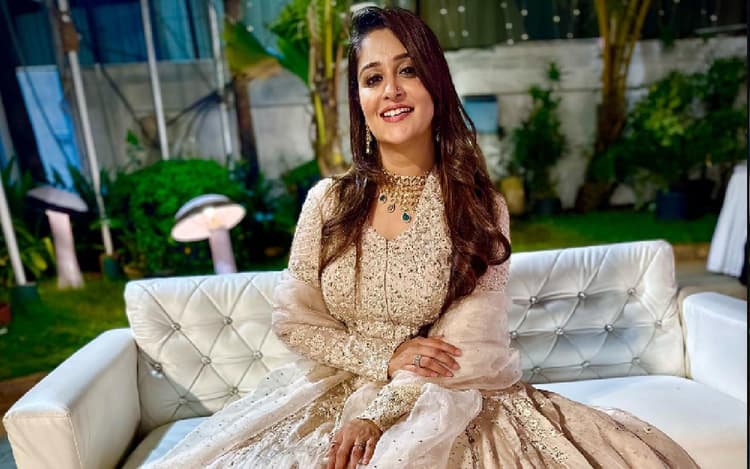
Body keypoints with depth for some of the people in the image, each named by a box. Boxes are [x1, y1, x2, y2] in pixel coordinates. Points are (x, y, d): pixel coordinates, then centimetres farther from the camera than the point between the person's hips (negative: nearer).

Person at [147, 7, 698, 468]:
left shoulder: (481, 208, -6)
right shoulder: (327, 201, -2)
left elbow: (465, 347, -10)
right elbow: (294, 320, 0)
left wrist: (376, 412, -19)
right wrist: (384, 359, -12)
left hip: (447, 404, 0)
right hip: (335, 392, 1)